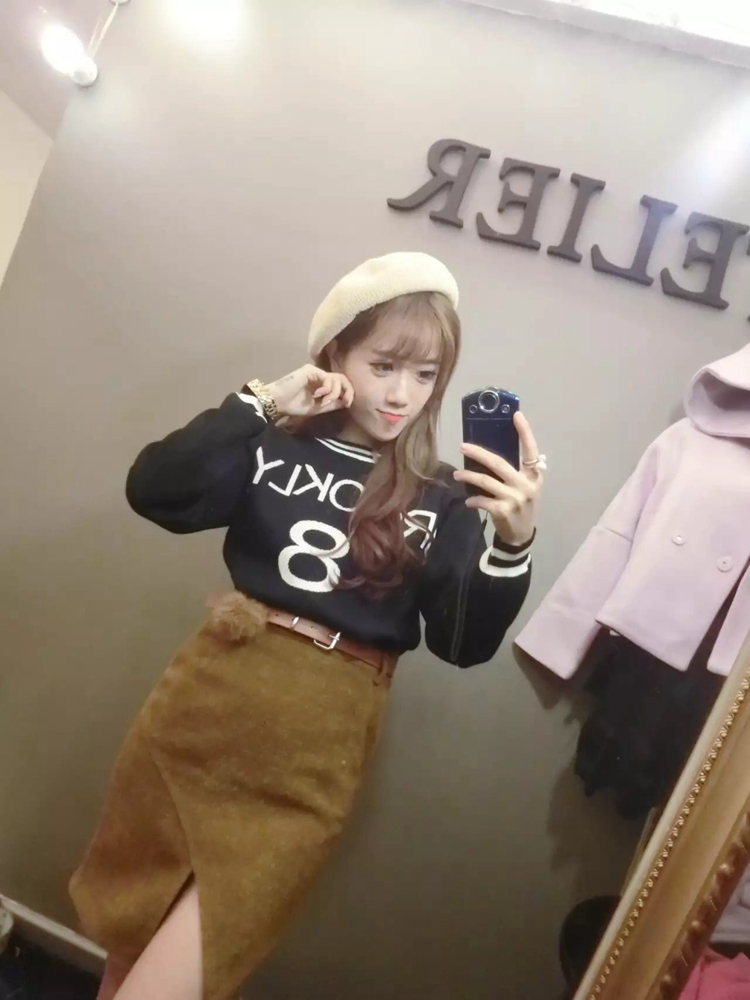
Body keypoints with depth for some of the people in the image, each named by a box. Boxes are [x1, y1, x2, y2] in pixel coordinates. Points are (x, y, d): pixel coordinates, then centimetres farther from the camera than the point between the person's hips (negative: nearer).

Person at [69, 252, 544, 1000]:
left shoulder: (442, 499, -1)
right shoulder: (273, 449, -2)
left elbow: (463, 644, -8)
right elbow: (153, 492, -13)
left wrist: (513, 542, -24)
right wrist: (258, 404, -17)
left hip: (313, 751, -1)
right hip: (208, 698, 2)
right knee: (128, 938, 22)